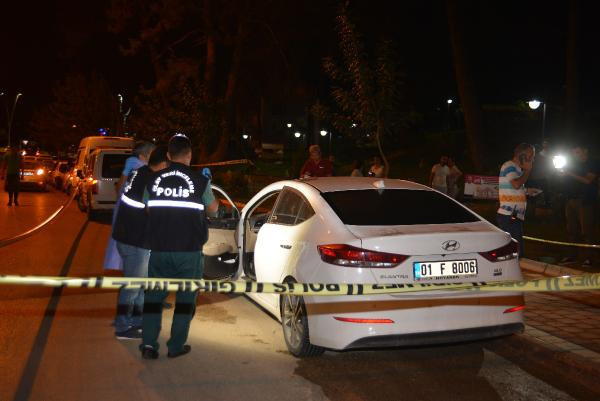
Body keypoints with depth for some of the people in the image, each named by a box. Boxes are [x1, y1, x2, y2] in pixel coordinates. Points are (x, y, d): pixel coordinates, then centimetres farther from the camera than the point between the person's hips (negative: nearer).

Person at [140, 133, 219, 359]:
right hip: (189, 250, -2)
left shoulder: (154, 180, 0)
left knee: (153, 296, 12)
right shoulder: (200, 181, -6)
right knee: (185, 298, 9)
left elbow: (148, 209, 14)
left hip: (159, 249, 2)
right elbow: (213, 209, 9)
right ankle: (176, 346, 11)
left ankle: (148, 344, 5)